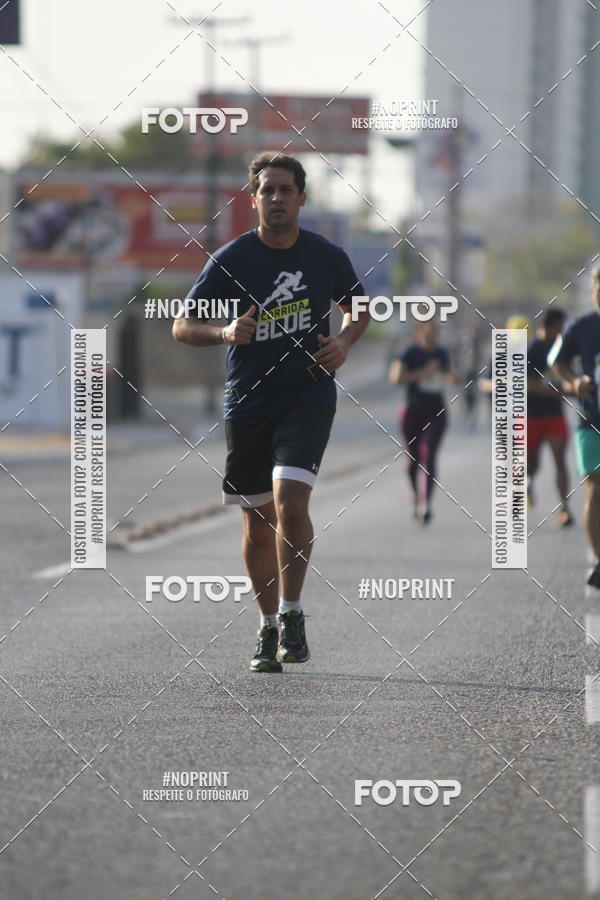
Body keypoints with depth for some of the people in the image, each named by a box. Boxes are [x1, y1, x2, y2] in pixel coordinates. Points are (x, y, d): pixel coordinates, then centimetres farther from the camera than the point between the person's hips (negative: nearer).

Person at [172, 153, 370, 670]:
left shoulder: (328, 257, 0)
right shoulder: (230, 260, -4)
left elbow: (358, 310, 19)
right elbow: (182, 327, -1)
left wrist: (344, 343, -3)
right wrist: (226, 333, -21)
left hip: (309, 398, -1)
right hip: (247, 404, 1)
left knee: (290, 500, -21)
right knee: (258, 523, 8)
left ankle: (292, 616, -10)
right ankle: (270, 627, 23)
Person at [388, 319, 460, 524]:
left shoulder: (442, 353, 9)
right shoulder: (411, 353, -6)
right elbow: (395, 377, -18)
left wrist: (451, 377, 4)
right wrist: (423, 372, -21)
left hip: (436, 412, 2)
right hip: (414, 412, -2)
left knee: (429, 455, -15)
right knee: (414, 459, 11)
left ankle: (425, 504, -22)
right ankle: (416, 498, 34)